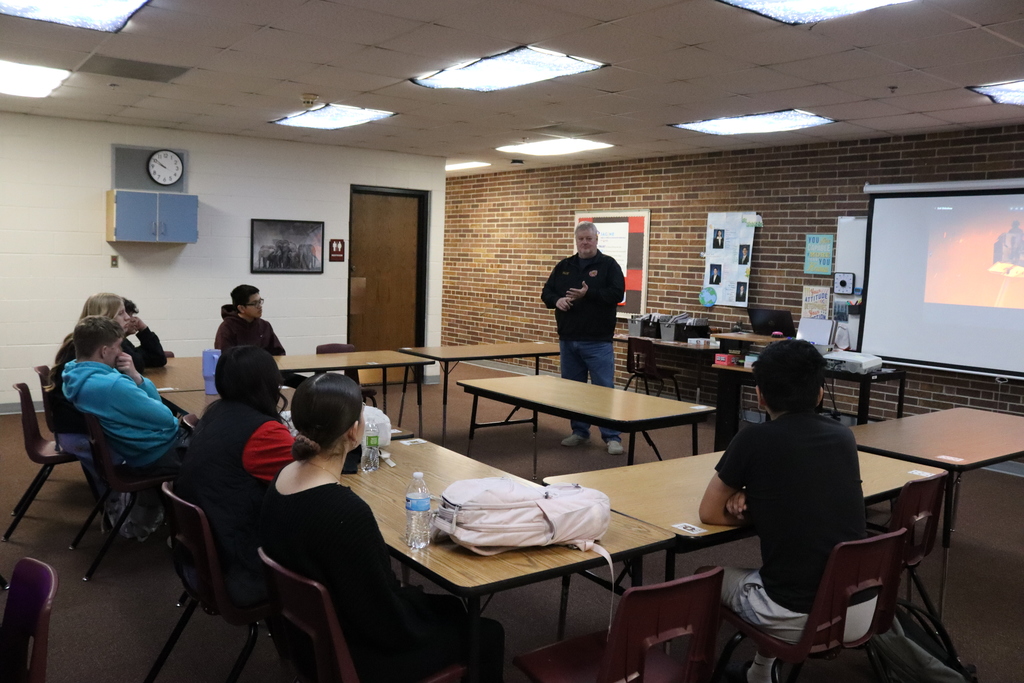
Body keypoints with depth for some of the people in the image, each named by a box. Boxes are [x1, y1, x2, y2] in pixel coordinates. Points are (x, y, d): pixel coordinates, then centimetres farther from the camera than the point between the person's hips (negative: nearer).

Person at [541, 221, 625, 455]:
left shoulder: (609, 265, -2)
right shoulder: (564, 266, 11)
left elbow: (617, 294, -13)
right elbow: (546, 292, 13)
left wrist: (589, 293, -23)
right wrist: (557, 300, -10)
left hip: (598, 341, -5)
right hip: (568, 339, 5)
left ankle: (612, 437, 3)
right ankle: (580, 432, 24)